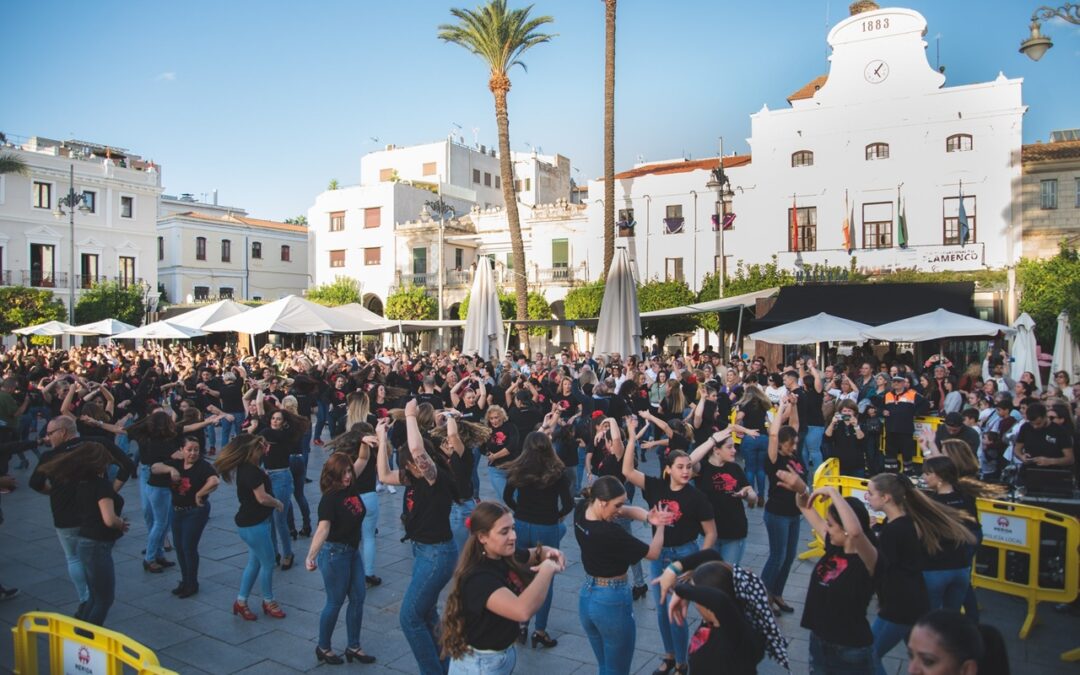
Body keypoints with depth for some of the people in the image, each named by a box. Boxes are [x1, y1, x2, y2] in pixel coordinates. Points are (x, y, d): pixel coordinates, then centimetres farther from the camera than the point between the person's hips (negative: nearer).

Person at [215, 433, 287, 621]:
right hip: (254, 524, -10)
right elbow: (262, 498, -26)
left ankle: (241, 601, 28)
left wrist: (262, 446, 10)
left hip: (251, 522, 10)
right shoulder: (251, 471, -25)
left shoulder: (245, 467, 3)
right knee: (268, 563, 5)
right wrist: (278, 503, -10)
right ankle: (268, 602, 23)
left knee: (255, 562, 19)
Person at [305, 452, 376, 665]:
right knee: (335, 601, 5)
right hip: (334, 553, -8)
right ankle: (323, 648, 25)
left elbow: (363, 460, 5)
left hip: (353, 550, 8)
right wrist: (311, 556, -36)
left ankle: (353, 647, 24)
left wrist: (365, 444, -13)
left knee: (358, 598, 11)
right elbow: (323, 528, -31)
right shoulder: (330, 499, -21)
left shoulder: (351, 486, -1)